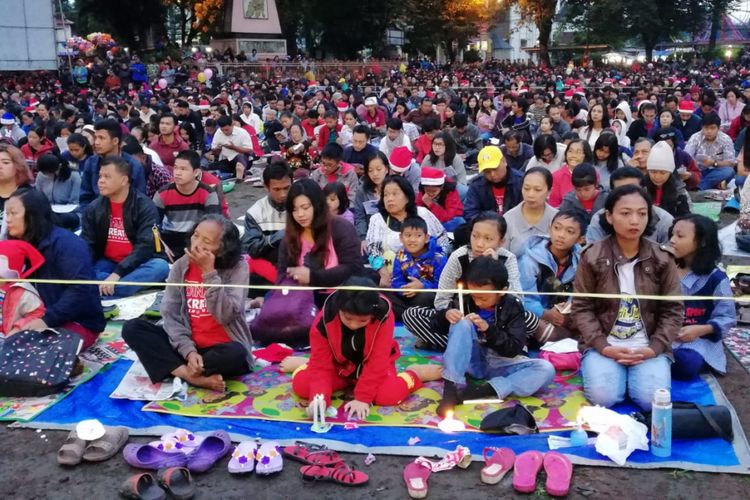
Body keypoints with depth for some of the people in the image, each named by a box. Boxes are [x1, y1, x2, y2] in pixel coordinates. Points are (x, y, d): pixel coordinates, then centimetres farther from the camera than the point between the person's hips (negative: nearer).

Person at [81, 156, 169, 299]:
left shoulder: (145, 206, -11)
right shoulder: (93, 208, 2)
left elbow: (145, 246, -20)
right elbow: (87, 246, -2)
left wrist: (118, 273, -31)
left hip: (138, 265, -3)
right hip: (107, 264, 3)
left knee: (160, 266, -34)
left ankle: (99, 293, -42)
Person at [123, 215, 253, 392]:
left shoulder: (237, 267, -9)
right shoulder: (181, 266, 1)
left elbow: (226, 316, -20)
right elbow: (170, 314, -5)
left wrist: (209, 273, -22)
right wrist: (188, 351, -19)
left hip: (220, 348, -4)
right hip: (188, 344, 4)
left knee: (235, 355, -38)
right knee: (132, 328, -14)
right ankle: (193, 377, -24)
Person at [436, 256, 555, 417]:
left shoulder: (513, 306, -9)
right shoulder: (466, 299, -5)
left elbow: (514, 349, -15)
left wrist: (488, 328, -30)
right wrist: (446, 314, -22)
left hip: (501, 364, -1)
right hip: (473, 360, 1)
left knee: (546, 369, -26)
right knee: (462, 324, -27)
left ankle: (482, 390, -37)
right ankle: (452, 387, -35)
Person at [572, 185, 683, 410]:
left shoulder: (662, 260, -1)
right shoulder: (592, 257, -6)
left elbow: (673, 310, 2)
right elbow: (581, 307, -3)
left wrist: (654, 349, -12)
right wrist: (603, 347, -15)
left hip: (648, 346, 1)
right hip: (603, 345, -1)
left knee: (652, 400, -22)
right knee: (603, 397, -24)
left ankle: (632, 372, 10)